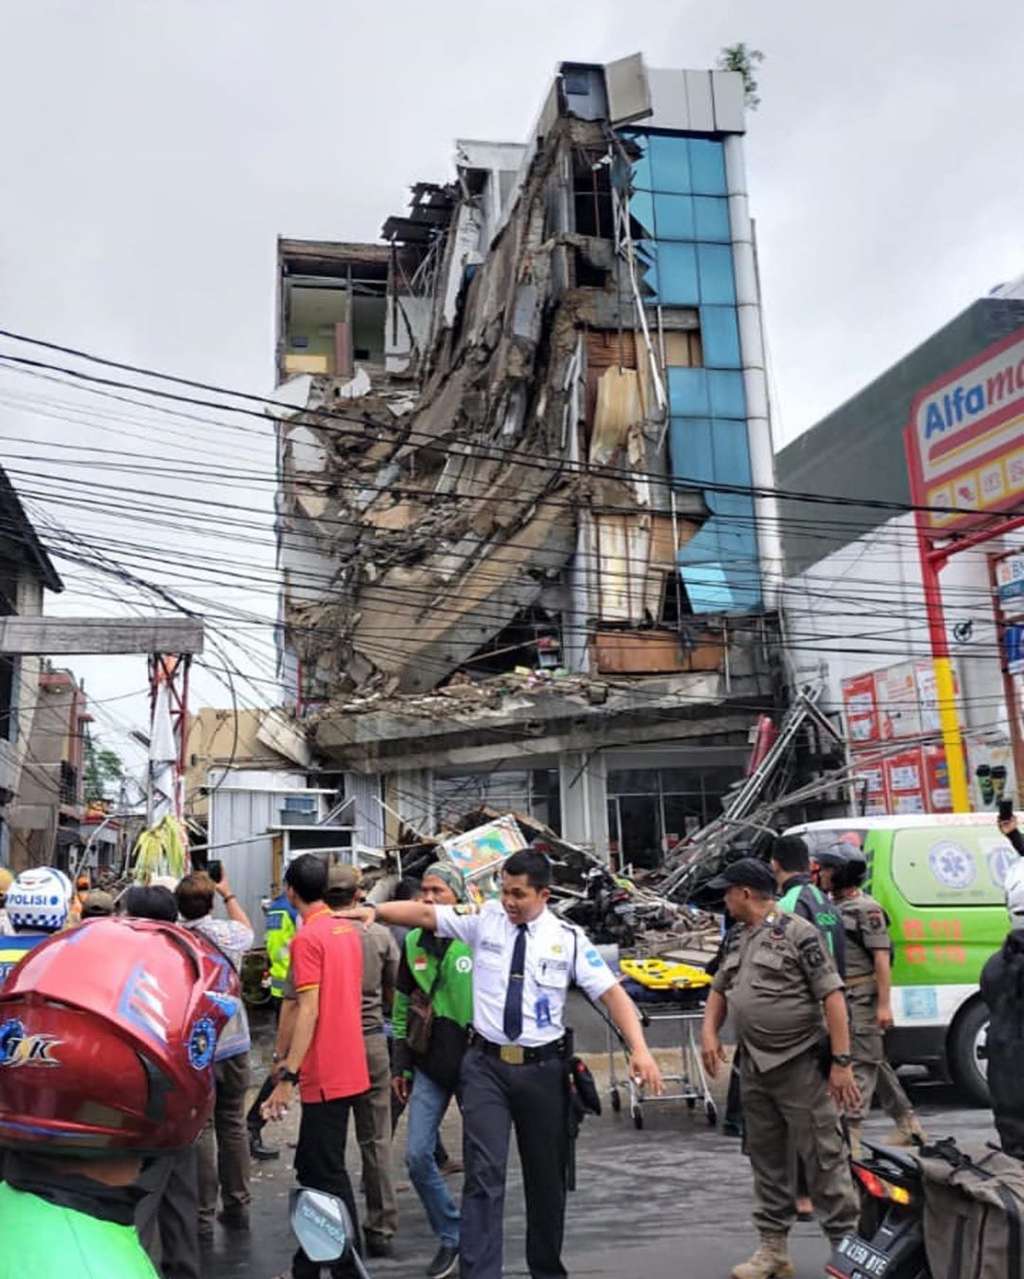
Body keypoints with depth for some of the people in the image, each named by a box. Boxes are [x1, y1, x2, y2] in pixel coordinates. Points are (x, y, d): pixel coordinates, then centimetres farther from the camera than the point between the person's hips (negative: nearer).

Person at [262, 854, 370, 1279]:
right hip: (347, 1066, 9)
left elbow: (308, 1011, -21)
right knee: (313, 1168, 18)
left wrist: (287, 1078, -19)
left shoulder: (307, 937, -16)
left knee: (328, 1176, 0)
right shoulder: (348, 930, 10)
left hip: (326, 1076, -9)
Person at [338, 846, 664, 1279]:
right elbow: (424, 913, -6)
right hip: (486, 1064, -1)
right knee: (484, 1173, -9)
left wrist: (639, 1049, -18)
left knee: (546, 1176, 15)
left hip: (542, 1068, 1)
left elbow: (612, 992, -7)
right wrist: (375, 910, -22)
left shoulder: (568, 938, -4)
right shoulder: (483, 919, -2)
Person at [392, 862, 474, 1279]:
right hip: (429, 1066, 4)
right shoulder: (413, 942, 4)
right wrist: (401, 1066, 12)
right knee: (417, 1155, 0)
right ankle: (450, 1236, 21)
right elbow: (402, 1007, 12)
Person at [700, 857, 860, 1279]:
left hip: (800, 1065, -8)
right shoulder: (737, 938, 10)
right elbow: (720, 988, 22)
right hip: (754, 1066, 8)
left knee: (823, 1157, 0)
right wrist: (709, 1032, 6)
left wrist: (841, 1062, -18)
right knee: (765, 1158, 15)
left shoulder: (797, 933, -13)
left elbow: (832, 996, -15)